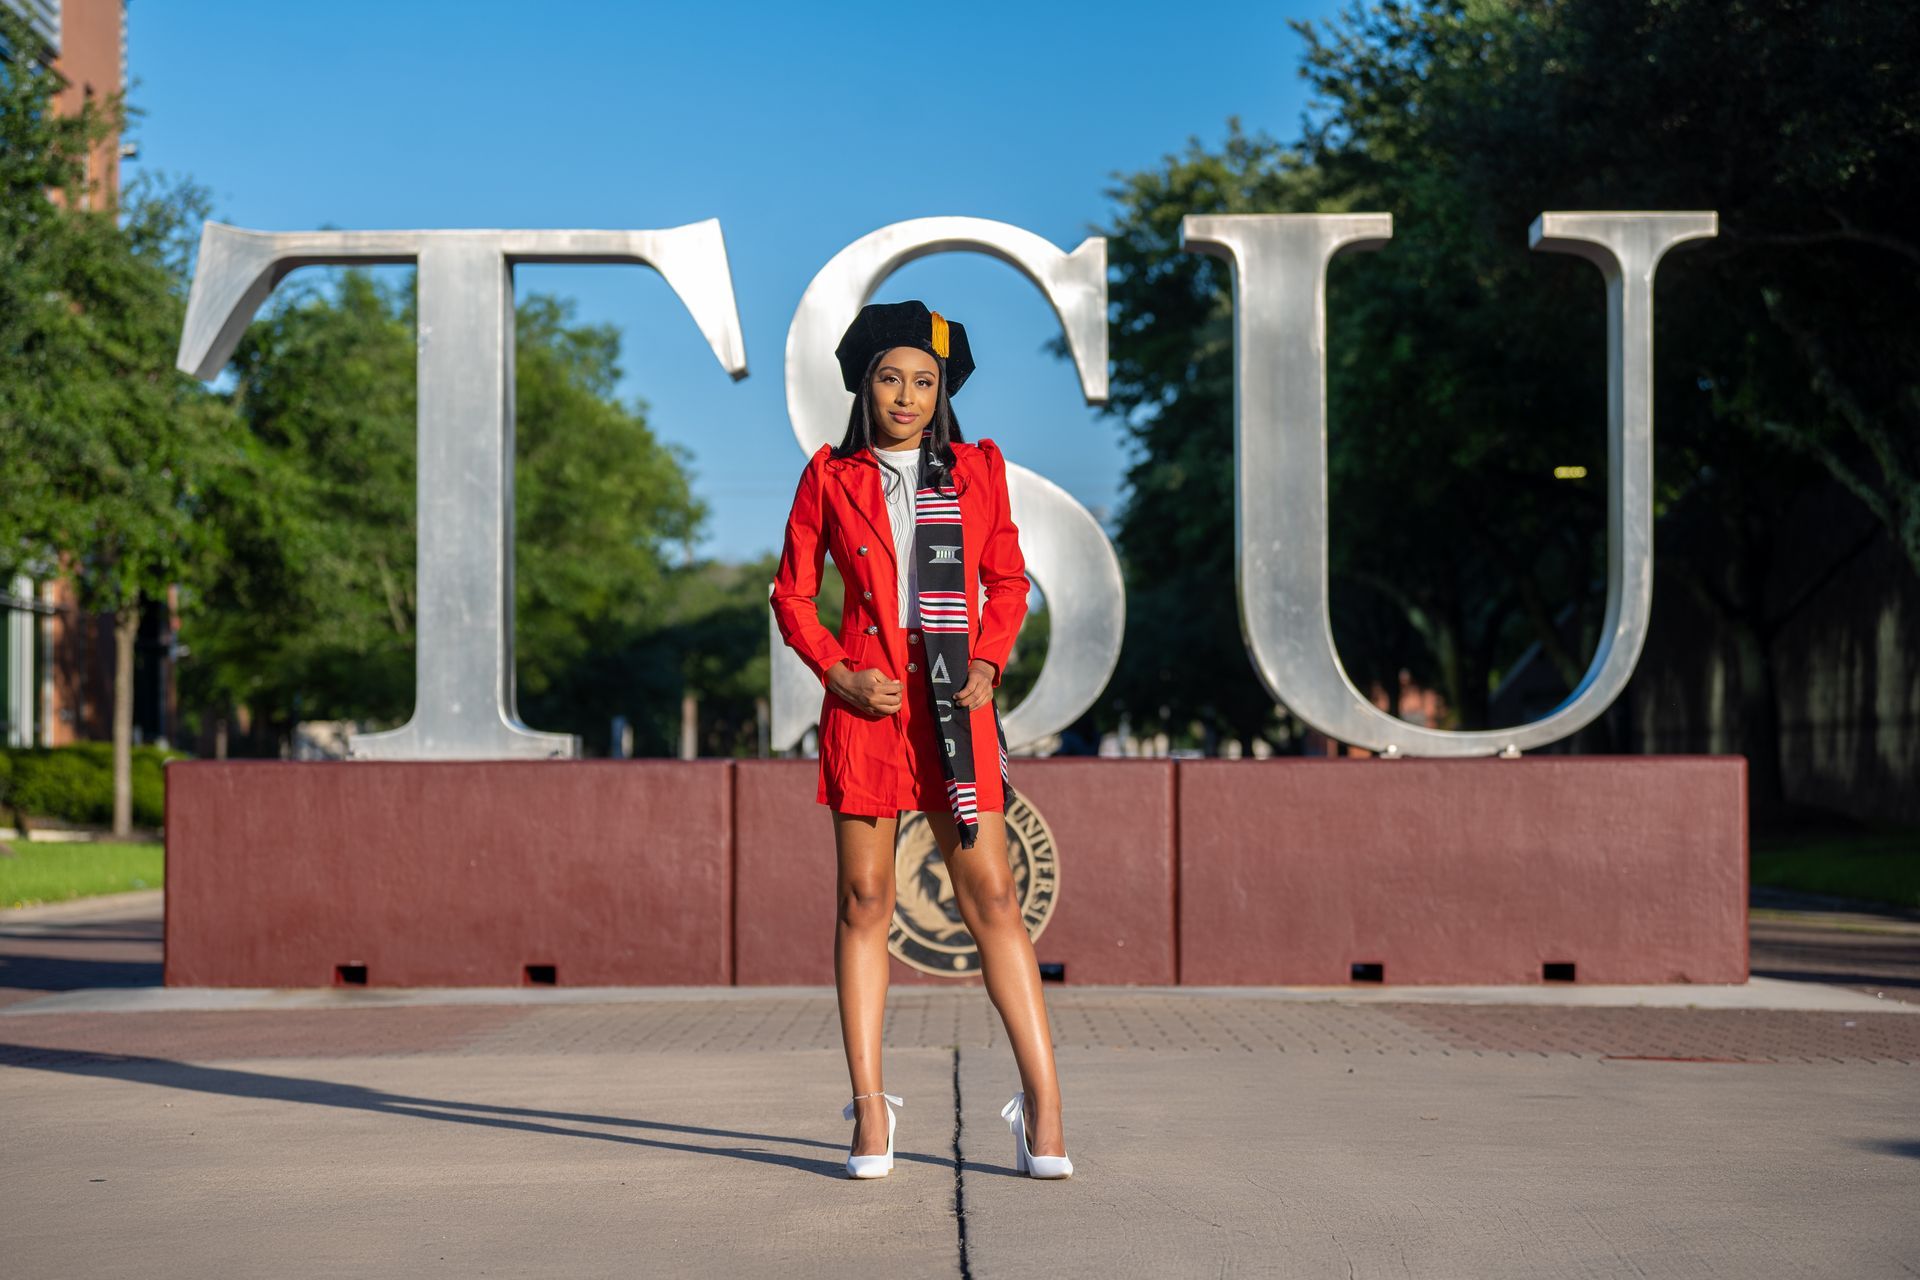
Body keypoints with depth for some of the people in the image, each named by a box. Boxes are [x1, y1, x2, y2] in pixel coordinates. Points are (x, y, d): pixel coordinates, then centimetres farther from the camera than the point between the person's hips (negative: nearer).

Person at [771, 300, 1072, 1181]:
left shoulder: (977, 471, 9)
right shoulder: (829, 478, 6)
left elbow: (1008, 580, 13)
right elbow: (792, 593, 8)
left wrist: (987, 663, -3)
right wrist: (839, 673, -6)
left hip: (953, 705, 0)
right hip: (865, 702, 0)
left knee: (992, 896, -3)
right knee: (864, 900, 1)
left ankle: (1041, 1103, 0)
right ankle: (870, 1111, 7)